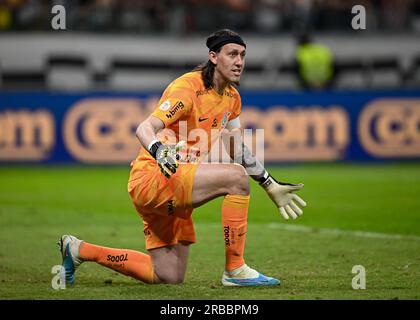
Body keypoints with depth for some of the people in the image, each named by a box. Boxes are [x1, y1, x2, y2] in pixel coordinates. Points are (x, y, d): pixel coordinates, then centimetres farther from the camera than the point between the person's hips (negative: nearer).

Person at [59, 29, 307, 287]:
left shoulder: (232, 98, 10)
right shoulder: (188, 87, -16)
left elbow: (240, 150, 23)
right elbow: (145, 129, -26)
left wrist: (270, 186, 19)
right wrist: (159, 152, -47)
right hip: (151, 178, -9)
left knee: (169, 278, 9)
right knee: (236, 176, -26)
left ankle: (79, 250, 20)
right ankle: (235, 270, -19)